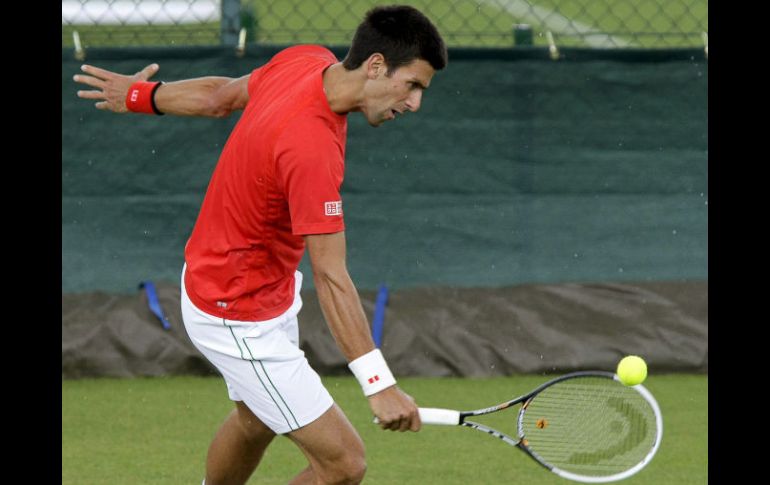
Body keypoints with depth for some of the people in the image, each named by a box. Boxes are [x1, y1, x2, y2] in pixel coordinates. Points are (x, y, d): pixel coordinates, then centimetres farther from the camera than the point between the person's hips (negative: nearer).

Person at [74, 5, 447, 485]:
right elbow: (331, 278, -36)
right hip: (238, 319, -11)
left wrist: (141, 95, 26)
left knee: (255, 422, 33)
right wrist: (379, 383, -38)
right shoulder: (312, 148, -36)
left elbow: (222, 95, 8)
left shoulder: (307, 61, -10)